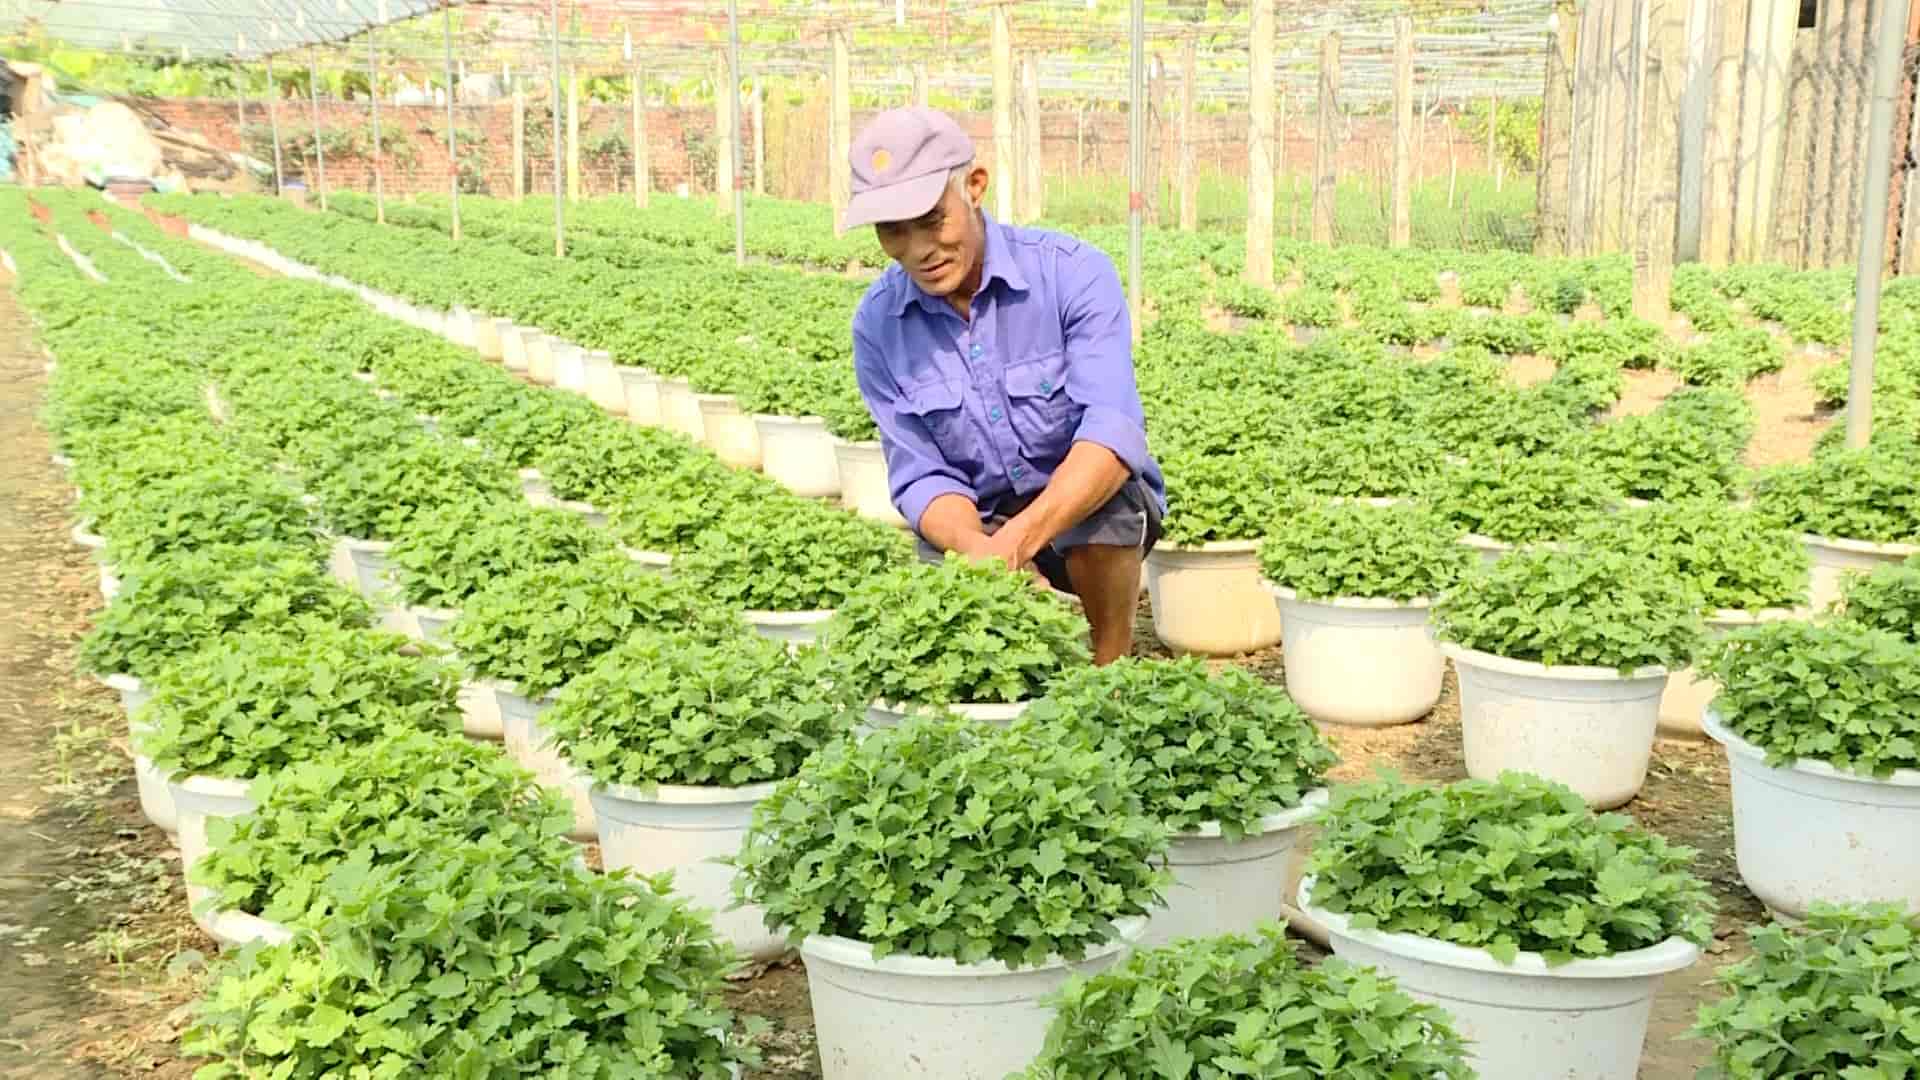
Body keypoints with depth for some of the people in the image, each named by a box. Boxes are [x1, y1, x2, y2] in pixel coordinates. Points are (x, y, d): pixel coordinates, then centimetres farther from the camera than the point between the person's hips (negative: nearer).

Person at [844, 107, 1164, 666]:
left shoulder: (1072, 273, -20)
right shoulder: (878, 323, -9)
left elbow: (1114, 431, -32)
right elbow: (921, 474, -12)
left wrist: (1019, 540, -48)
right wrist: (980, 550, -36)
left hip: (1093, 513, -3)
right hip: (977, 523, 3)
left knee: (1108, 496, -36)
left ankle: (1112, 669, -12)